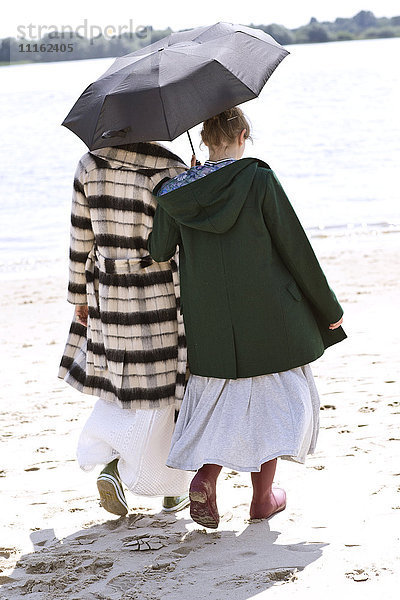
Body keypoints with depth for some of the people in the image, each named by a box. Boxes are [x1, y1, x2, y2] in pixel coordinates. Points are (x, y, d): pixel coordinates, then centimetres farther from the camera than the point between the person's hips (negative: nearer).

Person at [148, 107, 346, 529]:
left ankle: (205, 478, -4)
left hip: (209, 320, 3)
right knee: (272, 397, 12)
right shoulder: (259, 179, -11)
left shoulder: (177, 193, -2)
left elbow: (158, 252, 6)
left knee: (222, 399, 17)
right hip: (268, 314, -3)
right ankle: (263, 497, 16)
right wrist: (327, 307, 2)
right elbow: (296, 246, -8)